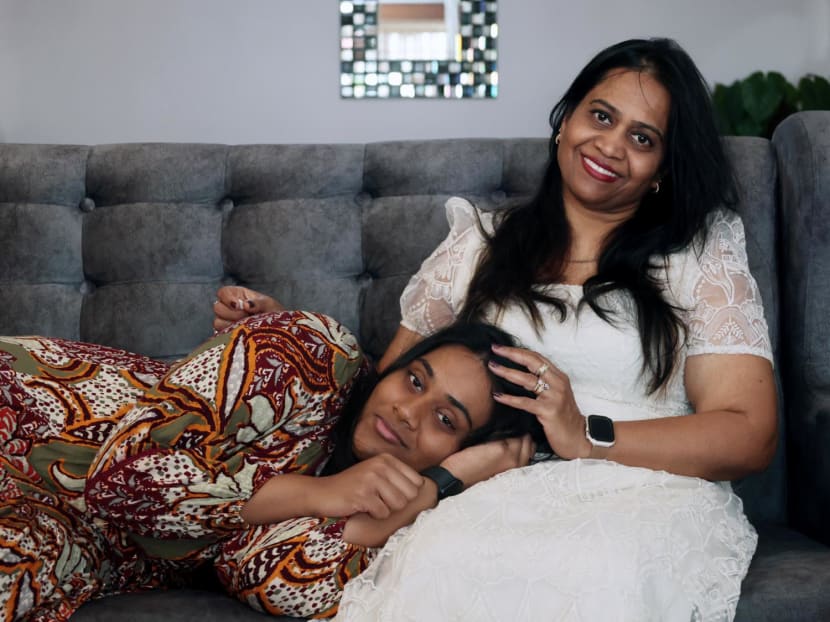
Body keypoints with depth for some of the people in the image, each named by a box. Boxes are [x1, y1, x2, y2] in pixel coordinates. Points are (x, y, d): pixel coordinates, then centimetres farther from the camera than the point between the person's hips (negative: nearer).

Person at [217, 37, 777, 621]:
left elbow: (750, 435, 1)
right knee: (445, 560, -36)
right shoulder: (481, 244, 17)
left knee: (607, 574, -39)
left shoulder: (701, 257, 10)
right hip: (496, 492, 1)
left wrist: (588, 436, -13)